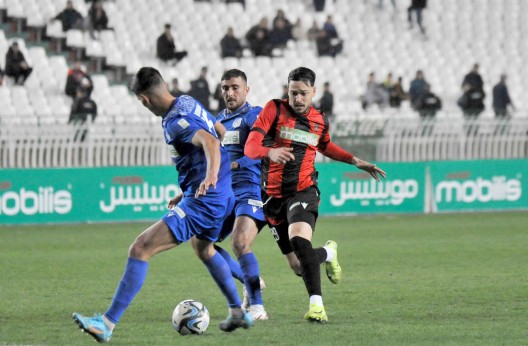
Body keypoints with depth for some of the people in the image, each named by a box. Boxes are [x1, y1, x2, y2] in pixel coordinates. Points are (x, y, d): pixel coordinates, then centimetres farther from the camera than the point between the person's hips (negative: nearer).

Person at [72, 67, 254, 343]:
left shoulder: (175, 122, -19)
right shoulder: (189, 103, 10)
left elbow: (210, 142, -35)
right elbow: (221, 134, 23)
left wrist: (211, 176, -54)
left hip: (202, 202, -11)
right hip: (223, 196, 11)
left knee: (139, 250, -15)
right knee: (203, 249, 39)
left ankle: (107, 324, -18)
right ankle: (238, 313, 46)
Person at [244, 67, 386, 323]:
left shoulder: (320, 121, 6)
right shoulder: (274, 109, -5)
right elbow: (250, 147, -16)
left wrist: (354, 161, 20)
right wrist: (270, 151, -37)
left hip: (303, 191, 0)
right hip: (273, 195, 1)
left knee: (299, 239, -33)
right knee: (298, 267, 4)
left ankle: (316, 303, -32)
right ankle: (328, 253, 39)